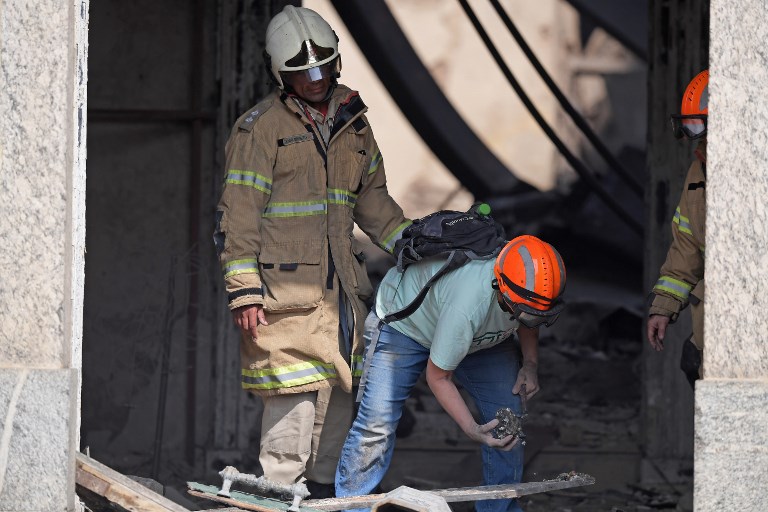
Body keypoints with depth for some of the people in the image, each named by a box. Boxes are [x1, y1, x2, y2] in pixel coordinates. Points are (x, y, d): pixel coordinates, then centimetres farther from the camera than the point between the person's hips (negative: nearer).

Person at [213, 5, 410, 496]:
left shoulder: (351, 120, 13)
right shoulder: (261, 127, -7)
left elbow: (373, 198, 24)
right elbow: (239, 213, -9)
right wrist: (244, 291, -14)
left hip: (341, 286, 7)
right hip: (285, 286, -7)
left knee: (341, 389, 9)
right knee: (296, 391, -10)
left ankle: (324, 484, 21)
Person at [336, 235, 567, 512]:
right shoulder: (465, 307, -47)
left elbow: (527, 322, 2)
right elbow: (437, 377, -30)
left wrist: (530, 363, -12)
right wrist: (472, 430, -37)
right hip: (404, 321, -6)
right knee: (377, 422, -15)